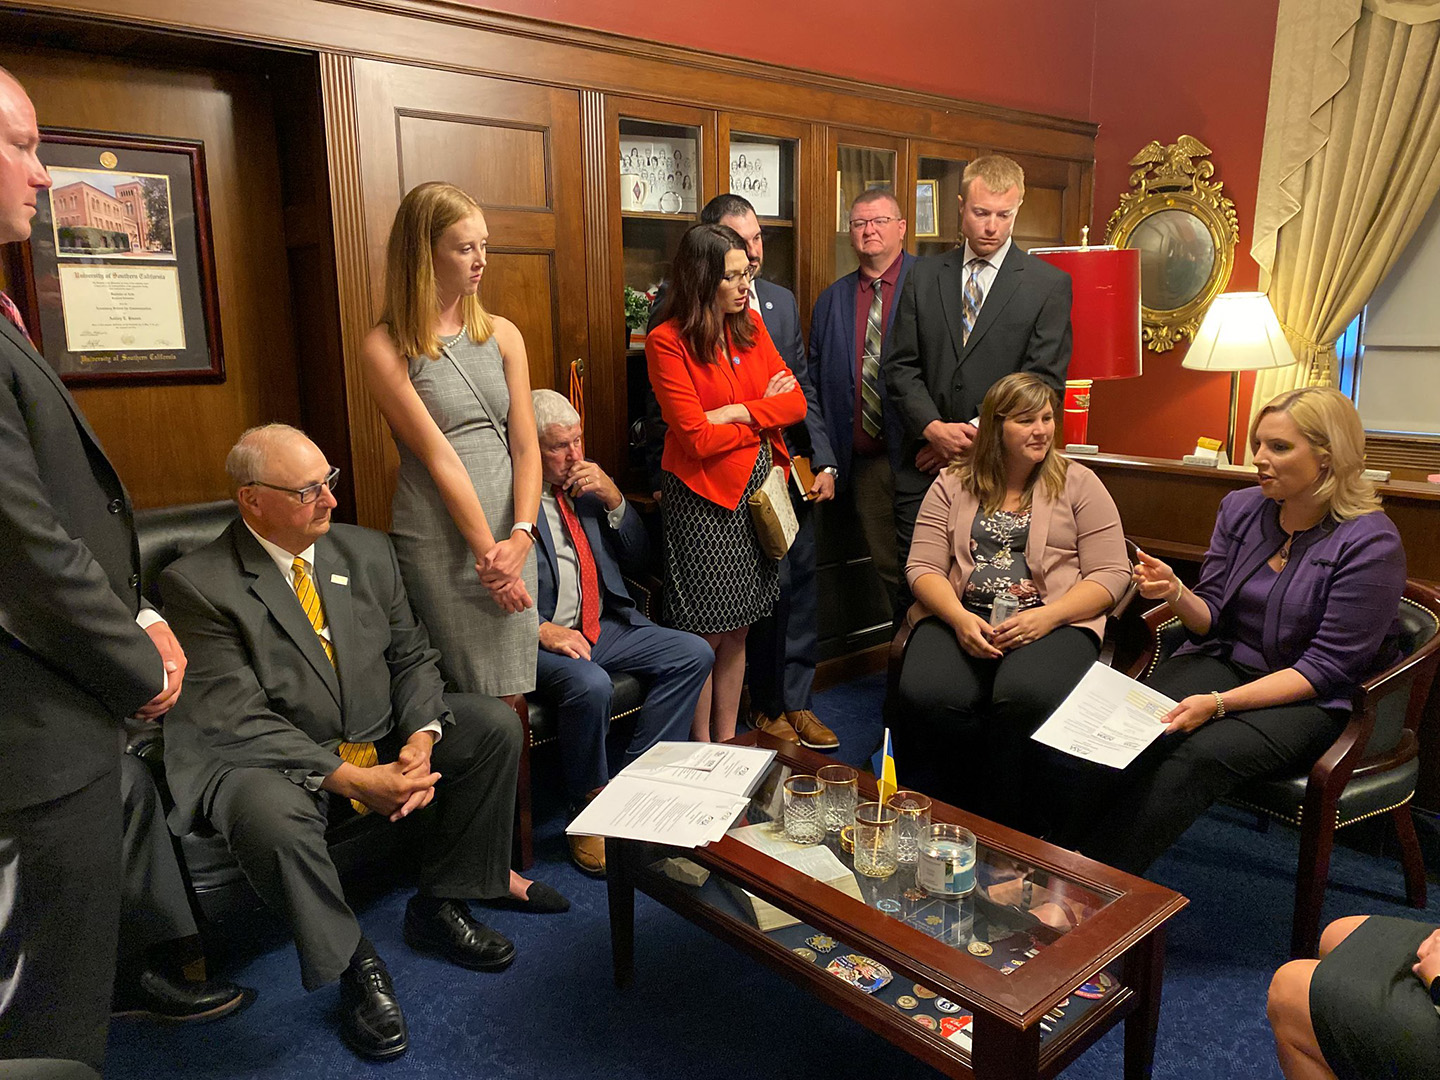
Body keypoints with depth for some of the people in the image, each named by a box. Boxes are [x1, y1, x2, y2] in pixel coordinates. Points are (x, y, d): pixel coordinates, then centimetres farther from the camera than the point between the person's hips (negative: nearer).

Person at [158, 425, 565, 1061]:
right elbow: (238, 720, -20)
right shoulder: (197, 585, -14)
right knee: (267, 813, -37)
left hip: (382, 741, 6)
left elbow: (412, 658, 6)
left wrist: (421, 738, -14)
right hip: (272, 759, -5)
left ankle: (440, 904, 6)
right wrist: (349, 778, -27)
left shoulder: (368, 553, 3)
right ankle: (352, 961, -10)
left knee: (495, 724, -8)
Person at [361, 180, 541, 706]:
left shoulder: (502, 335, 8)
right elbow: (438, 457, -11)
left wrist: (521, 536, -10)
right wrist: (487, 552, -13)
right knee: (475, 698, 3)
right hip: (438, 541, -4)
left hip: (511, 536, 4)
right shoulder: (386, 348, -5)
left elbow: (525, 446, 3)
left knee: (512, 696, 8)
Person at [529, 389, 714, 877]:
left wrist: (613, 498, -2)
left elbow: (638, 558, 14)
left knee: (694, 654, -9)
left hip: (603, 626, 7)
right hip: (539, 637, -7)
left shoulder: (588, 486, 13)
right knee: (590, 684, -35)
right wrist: (541, 630, -22)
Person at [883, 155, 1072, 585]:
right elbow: (899, 365, 5)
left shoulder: (1049, 284, 2)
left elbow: (1043, 381, -4)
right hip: (925, 466, 2)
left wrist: (974, 437, -11)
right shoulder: (924, 276, 10)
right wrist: (933, 428, -10)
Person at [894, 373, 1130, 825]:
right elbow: (923, 567, 6)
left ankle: (1009, 829, -13)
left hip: (1055, 621, -1)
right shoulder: (953, 484, 14)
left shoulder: (1078, 483, 10)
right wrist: (960, 618, -14)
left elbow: (1111, 575, 3)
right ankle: (969, 815, -5)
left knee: (1025, 696, -36)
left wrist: (1046, 617, -14)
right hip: (963, 619, 2)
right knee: (927, 695, -30)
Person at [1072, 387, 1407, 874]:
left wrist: (1220, 703, -25)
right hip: (1224, 661, 5)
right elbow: (1211, 618, 7)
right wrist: (1176, 593, -17)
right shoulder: (1240, 509, 4)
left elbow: (1326, 668, -16)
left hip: (1314, 700, -4)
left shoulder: (1370, 543, -13)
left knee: (1200, 754, -33)